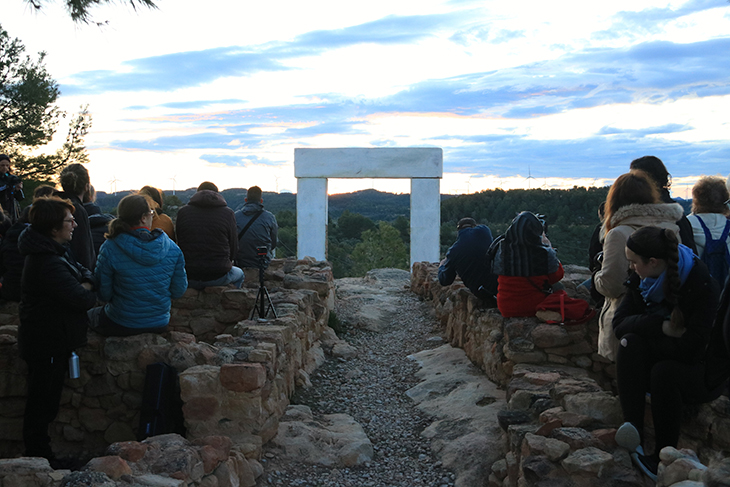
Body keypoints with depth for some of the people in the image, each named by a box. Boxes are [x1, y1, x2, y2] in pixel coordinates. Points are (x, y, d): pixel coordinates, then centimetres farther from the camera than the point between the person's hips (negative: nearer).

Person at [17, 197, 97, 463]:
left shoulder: (55, 251, 6)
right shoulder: (48, 263, -27)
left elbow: (84, 272, 11)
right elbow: (81, 299, -29)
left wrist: (85, 284, -12)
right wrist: (88, 292, -7)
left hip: (53, 340, 10)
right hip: (47, 343, -10)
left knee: (44, 402, 21)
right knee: (42, 404, 4)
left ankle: (39, 453, 35)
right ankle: (39, 458, 17)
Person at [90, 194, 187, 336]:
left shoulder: (110, 248, -17)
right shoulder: (172, 248, -10)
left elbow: (104, 294, -11)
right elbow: (179, 291, -3)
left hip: (121, 327, -3)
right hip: (160, 325, 4)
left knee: (90, 314, 30)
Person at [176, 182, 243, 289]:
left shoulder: (183, 212, 2)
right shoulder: (227, 213, -4)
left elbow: (179, 244, 7)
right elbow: (234, 249, -1)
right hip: (219, 277, -2)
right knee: (239, 274, 32)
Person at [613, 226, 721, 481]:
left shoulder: (703, 287, -21)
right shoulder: (642, 279, -2)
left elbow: (690, 348, -27)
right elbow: (619, 324, -11)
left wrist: (645, 336, -15)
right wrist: (661, 326, -27)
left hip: (703, 373, -5)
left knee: (664, 370, -36)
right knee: (630, 342, -25)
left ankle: (663, 457, -22)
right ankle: (633, 429, -37)